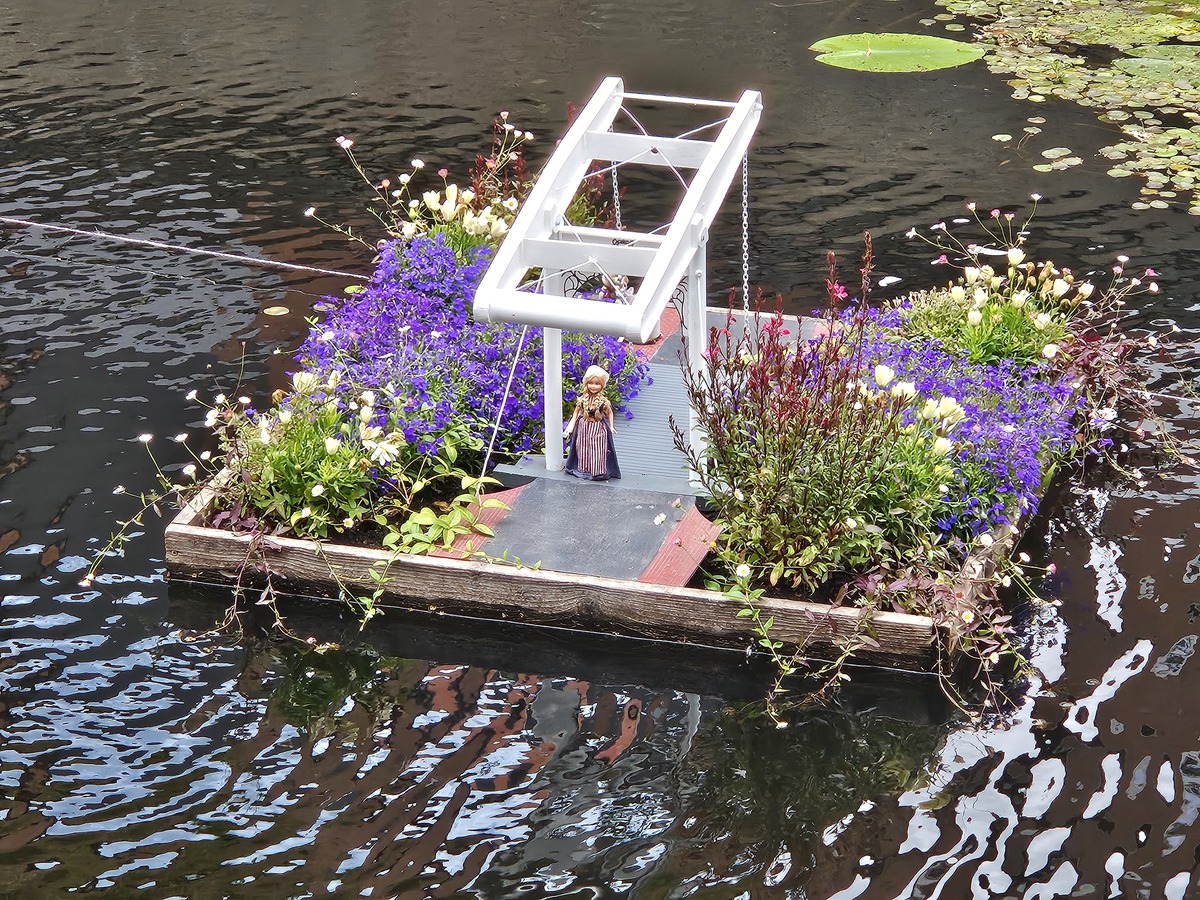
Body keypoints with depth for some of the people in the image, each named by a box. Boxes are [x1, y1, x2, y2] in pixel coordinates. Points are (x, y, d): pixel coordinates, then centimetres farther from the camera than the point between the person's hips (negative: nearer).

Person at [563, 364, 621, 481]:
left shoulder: (603, 401, -13)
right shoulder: (582, 400, -8)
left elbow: (610, 413, 3)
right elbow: (576, 413, 2)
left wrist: (610, 427, -1)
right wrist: (570, 427, -3)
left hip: (598, 428, -2)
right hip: (584, 427, 2)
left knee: (597, 450, 5)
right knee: (583, 449, 12)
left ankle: (598, 471, 18)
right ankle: (583, 469, 27)